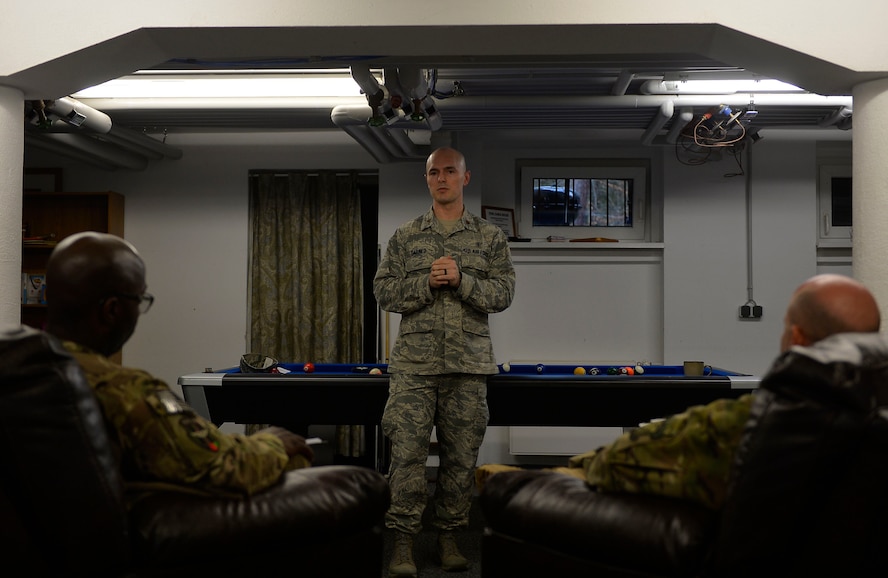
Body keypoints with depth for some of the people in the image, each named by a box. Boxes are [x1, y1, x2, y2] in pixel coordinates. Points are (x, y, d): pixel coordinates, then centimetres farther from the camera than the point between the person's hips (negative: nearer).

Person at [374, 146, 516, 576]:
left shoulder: (490, 237, 9)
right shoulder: (405, 236, 10)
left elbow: (503, 294, 2)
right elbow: (384, 291, 4)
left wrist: (460, 280, -13)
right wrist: (428, 283, -11)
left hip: (469, 363, 1)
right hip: (414, 361, -1)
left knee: (461, 455, 5)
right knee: (408, 453, -5)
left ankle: (448, 536, 18)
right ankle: (403, 541, 5)